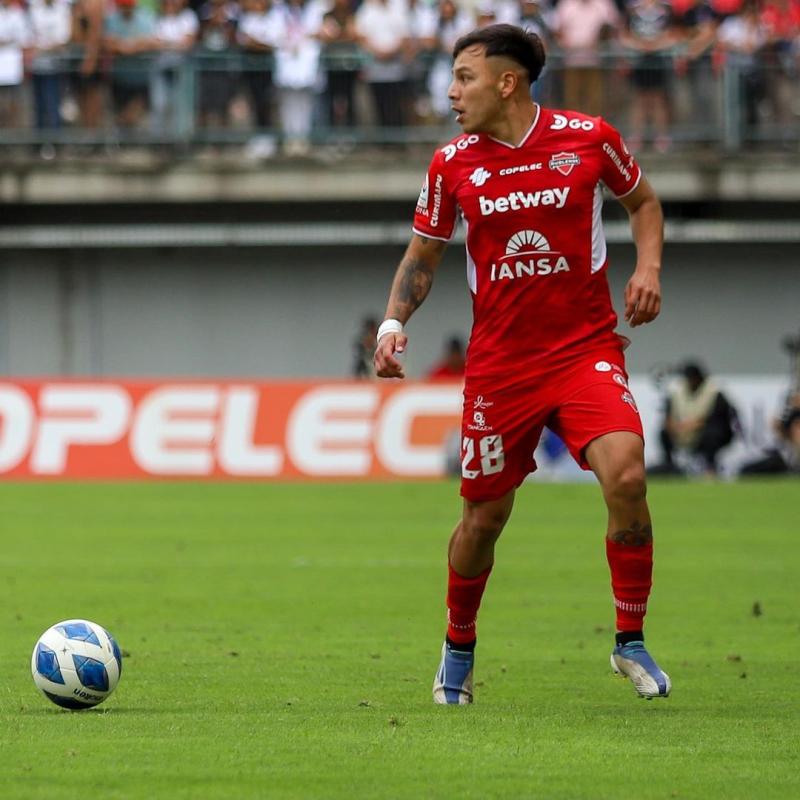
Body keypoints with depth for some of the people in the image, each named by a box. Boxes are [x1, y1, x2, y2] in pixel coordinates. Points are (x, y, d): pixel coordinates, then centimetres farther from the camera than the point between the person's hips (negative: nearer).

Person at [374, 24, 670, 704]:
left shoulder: (589, 138, -5)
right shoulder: (453, 164, 0)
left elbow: (642, 200, 14)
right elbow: (424, 252, 12)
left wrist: (648, 267, -3)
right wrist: (394, 322, -3)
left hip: (587, 348, -2)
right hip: (498, 361, 2)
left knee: (625, 476, -23)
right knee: (485, 514, 5)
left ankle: (631, 642, -6)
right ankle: (459, 648, 31)